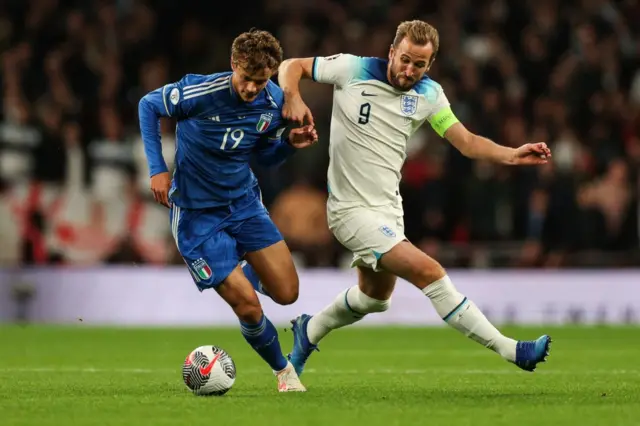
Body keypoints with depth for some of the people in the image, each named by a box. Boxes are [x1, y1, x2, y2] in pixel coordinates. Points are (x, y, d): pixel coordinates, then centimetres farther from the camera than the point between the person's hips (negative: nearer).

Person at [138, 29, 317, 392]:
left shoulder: (275, 104, -9)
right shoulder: (199, 93, -25)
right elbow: (148, 106, -7)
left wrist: (292, 144, -14)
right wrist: (158, 169, -12)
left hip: (244, 202, 5)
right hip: (197, 214, -5)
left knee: (287, 293, 0)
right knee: (248, 307, -11)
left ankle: (249, 268, 36)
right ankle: (283, 369, 17)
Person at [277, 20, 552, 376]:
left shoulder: (429, 94, -2)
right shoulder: (353, 70, -14)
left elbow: (467, 142, -6)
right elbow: (292, 66, -3)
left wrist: (513, 155, -22)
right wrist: (293, 99, -23)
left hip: (389, 209, 7)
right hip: (353, 210, -7)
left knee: (374, 297, 25)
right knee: (430, 272, -19)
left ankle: (309, 332, 51)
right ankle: (509, 349, -16)